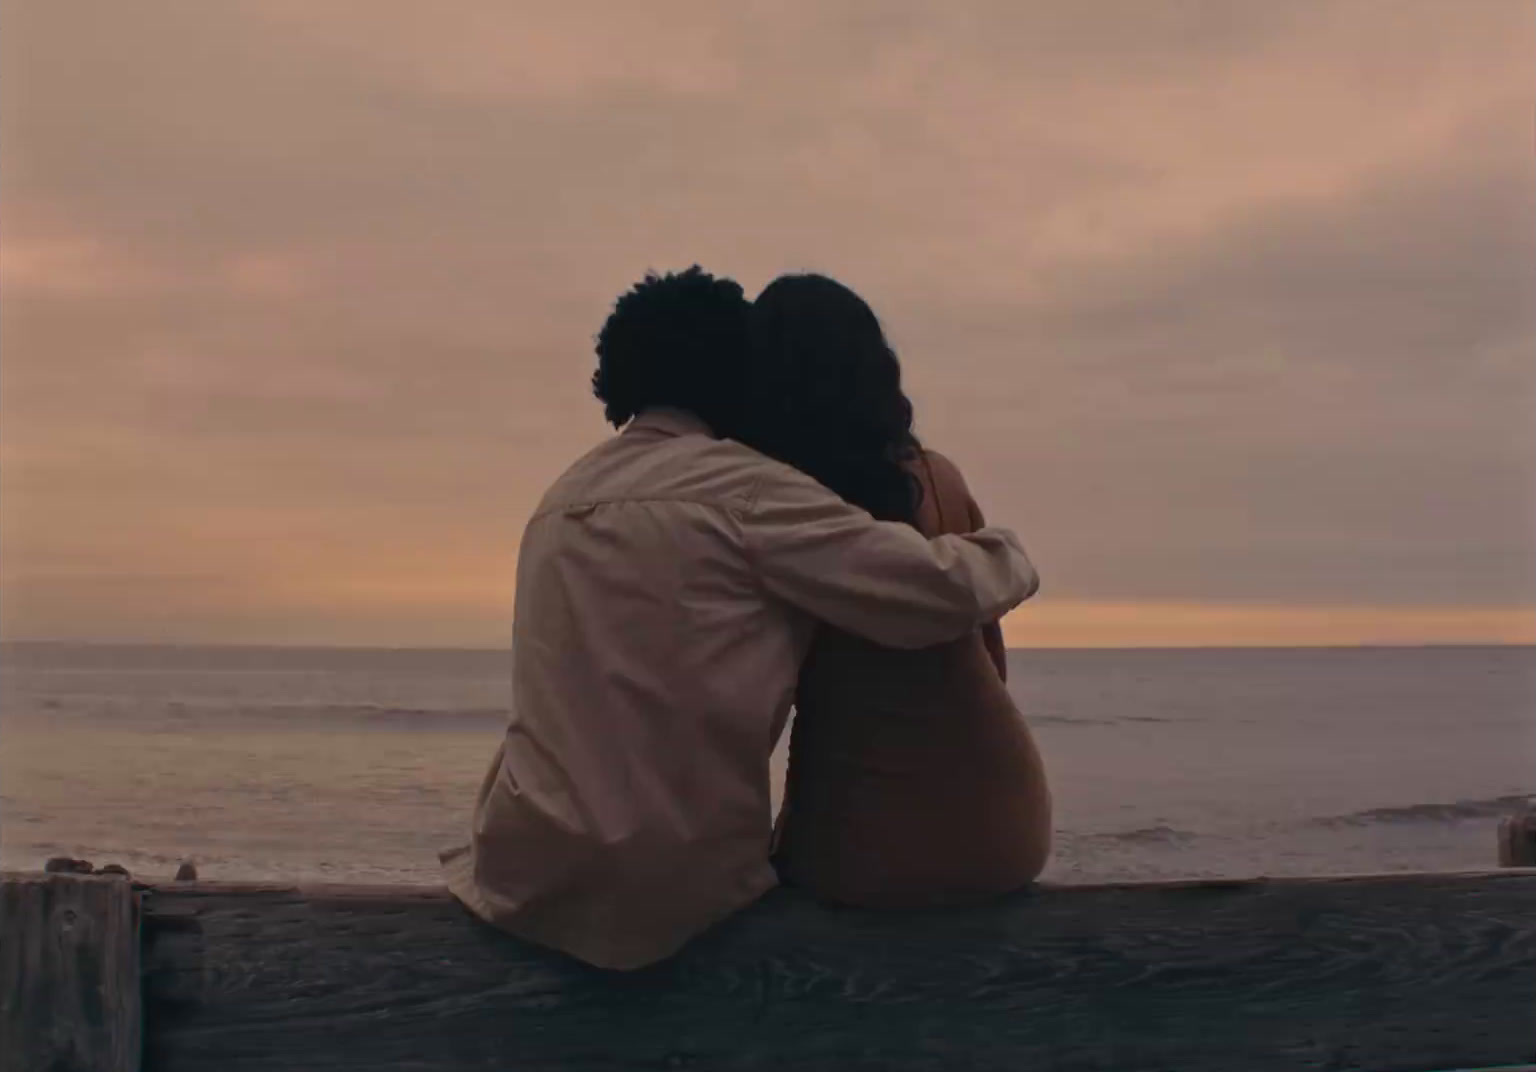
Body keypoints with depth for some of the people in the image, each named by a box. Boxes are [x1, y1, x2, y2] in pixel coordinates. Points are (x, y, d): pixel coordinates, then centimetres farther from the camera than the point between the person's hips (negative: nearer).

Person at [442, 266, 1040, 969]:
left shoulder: (562, 500, 12)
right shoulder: (741, 487, -8)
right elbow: (940, 593, -10)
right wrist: (1005, 552, 11)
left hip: (529, 863, 5)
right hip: (680, 881, -5)